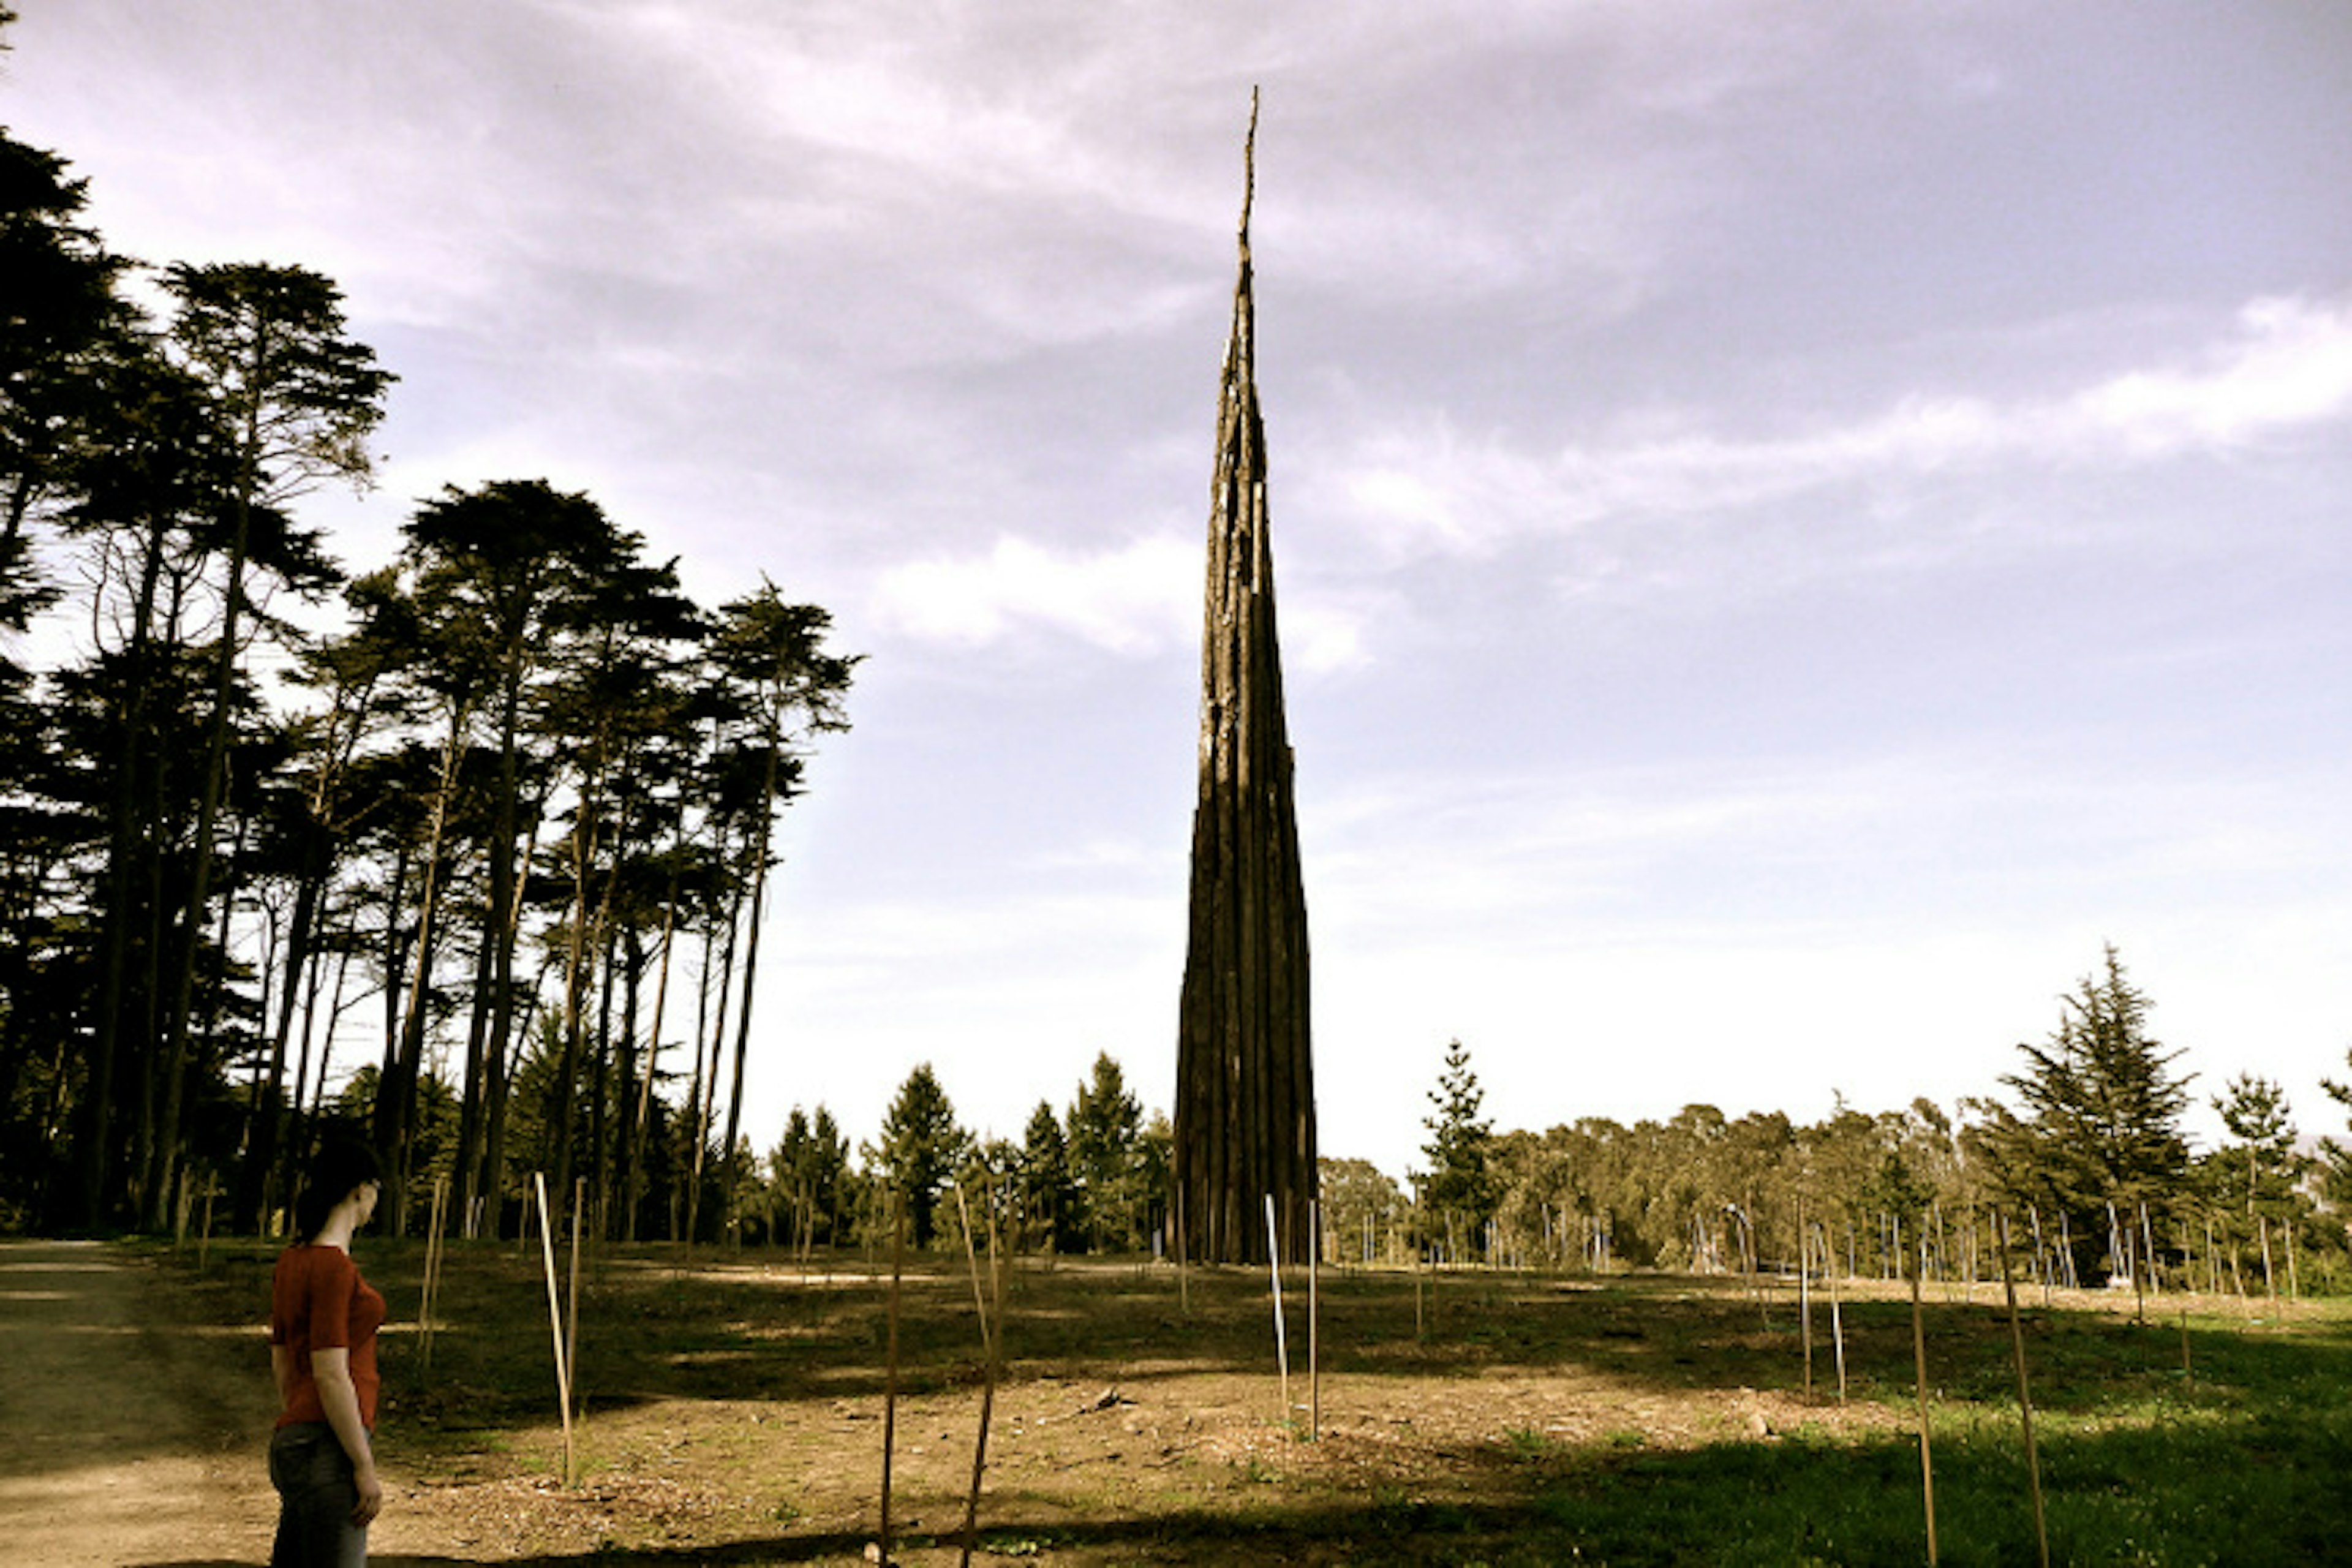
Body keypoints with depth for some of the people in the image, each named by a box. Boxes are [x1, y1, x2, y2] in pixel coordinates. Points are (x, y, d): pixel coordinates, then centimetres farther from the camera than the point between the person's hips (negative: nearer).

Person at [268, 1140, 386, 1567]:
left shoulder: (291, 1262, 12)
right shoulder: (333, 1267, -16)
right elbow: (330, 1375, -20)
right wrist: (365, 1466, -16)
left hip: (295, 1441, 10)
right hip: (329, 1449, -10)